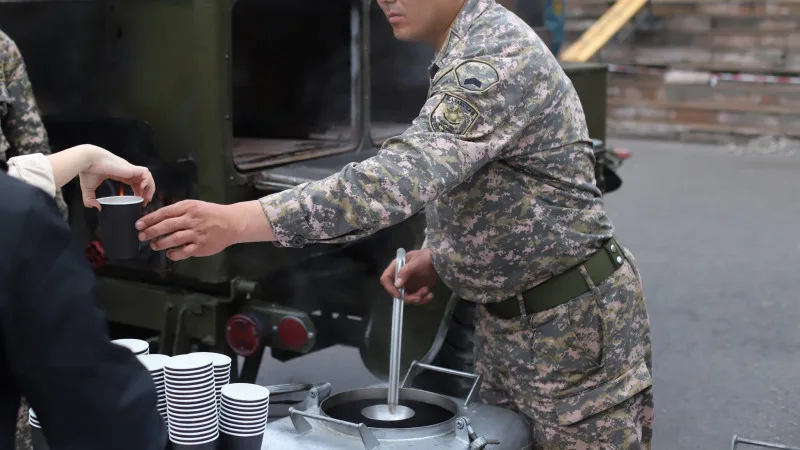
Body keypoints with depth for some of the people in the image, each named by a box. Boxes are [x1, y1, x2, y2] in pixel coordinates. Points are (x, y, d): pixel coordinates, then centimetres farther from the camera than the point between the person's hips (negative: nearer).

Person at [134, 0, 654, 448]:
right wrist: (439, 255, 3)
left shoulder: (499, 55, -24)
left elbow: (403, 175, -38)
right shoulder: (471, 52, 8)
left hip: (576, 322, -9)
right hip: (508, 321, 9)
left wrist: (238, 222, -42)